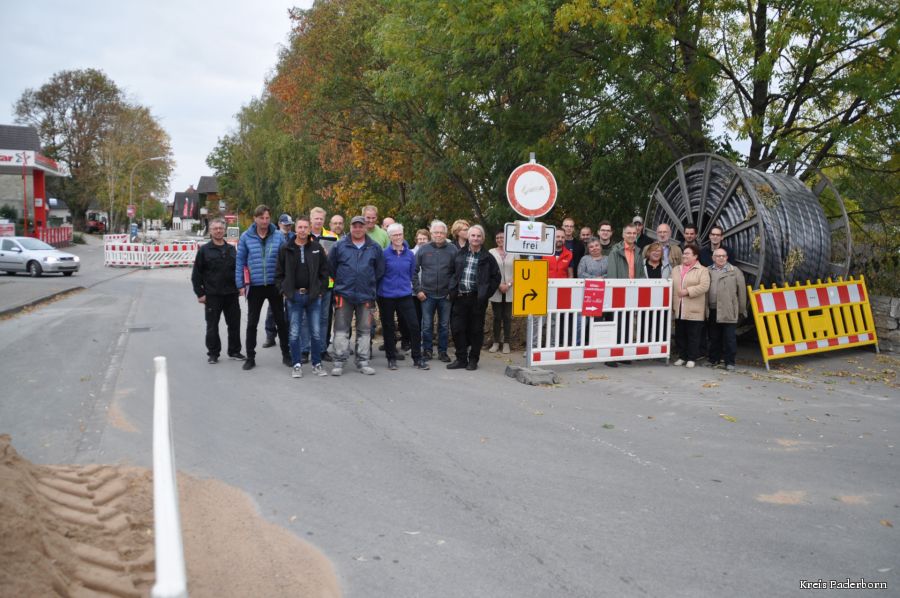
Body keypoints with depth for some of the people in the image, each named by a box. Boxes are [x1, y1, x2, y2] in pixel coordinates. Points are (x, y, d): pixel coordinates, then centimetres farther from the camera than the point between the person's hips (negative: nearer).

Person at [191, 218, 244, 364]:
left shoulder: (231, 249, 11)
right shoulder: (204, 250, -1)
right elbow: (196, 274, -2)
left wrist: (239, 287, 9)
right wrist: (200, 293, -6)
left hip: (231, 295, 3)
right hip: (212, 295, -3)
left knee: (234, 324, 7)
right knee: (212, 326, 3)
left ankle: (234, 351, 19)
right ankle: (213, 353, 15)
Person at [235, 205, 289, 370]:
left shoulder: (279, 236, -2)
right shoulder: (246, 237, -1)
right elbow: (240, 262, 2)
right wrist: (240, 284, -3)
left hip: (274, 286, 0)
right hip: (255, 286, 0)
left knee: (281, 321, 9)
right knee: (252, 323, 7)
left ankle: (286, 354, 22)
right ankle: (250, 357, 17)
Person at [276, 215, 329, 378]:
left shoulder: (317, 248, 3)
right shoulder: (286, 249, 2)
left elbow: (324, 271, 7)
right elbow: (279, 273, 7)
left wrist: (321, 290, 0)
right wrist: (284, 291, -1)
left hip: (314, 297, 0)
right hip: (293, 297, 0)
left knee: (316, 332, 5)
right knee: (294, 333, 5)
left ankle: (317, 364, 16)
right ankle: (297, 365, 15)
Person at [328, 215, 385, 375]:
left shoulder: (375, 248, 4)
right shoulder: (339, 246, 0)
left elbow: (380, 270, 11)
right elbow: (330, 267, 8)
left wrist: (370, 285, 10)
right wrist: (340, 282, 10)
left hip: (366, 296, 1)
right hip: (344, 295, -1)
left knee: (365, 330, 8)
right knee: (341, 330, 0)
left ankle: (363, 361, 16)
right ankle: (339, 362, 6)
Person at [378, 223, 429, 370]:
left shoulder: (410, 254, 4)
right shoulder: (384, 254, -6)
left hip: (405, 295, 2)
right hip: (386, 296, -2)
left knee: (414, 325, -4)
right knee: (388, 329, 7)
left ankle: (417, 358, 7)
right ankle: (391, 358, 20)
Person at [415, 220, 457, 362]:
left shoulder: (452, 250, -1)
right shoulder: (423, 250, 2)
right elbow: (414, 270, 4)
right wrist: (418, 290, -2)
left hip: (446, 295, 0)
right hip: (427, 294, 0)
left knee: (444, 325, 8)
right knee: (427, 325, 5)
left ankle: (442, 351, 18)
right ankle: (427, 350, 18)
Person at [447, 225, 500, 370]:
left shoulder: (486, 258, 1)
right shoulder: (460, 254, 9)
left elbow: (496, 277, 5)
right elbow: (453, 273, 16)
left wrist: (486, 293, -3)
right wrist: (453, 290, 4)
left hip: (477, 299, -3)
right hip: (460, 298, 3)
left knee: (476, 330, 4)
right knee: (458, 329, 3)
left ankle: (473, 360, 15)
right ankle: (461, 359, 13)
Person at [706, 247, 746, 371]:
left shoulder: (735, 271, 4)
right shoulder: (707, 271, 12)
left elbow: (742, 291, 3)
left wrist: (742, 310, 1)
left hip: (728, 311, -3)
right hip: (712, 310, 3)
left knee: (729, 338, -1)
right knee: (713, 337, 11)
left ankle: (729, 362, 6)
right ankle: (714, 359, 22)